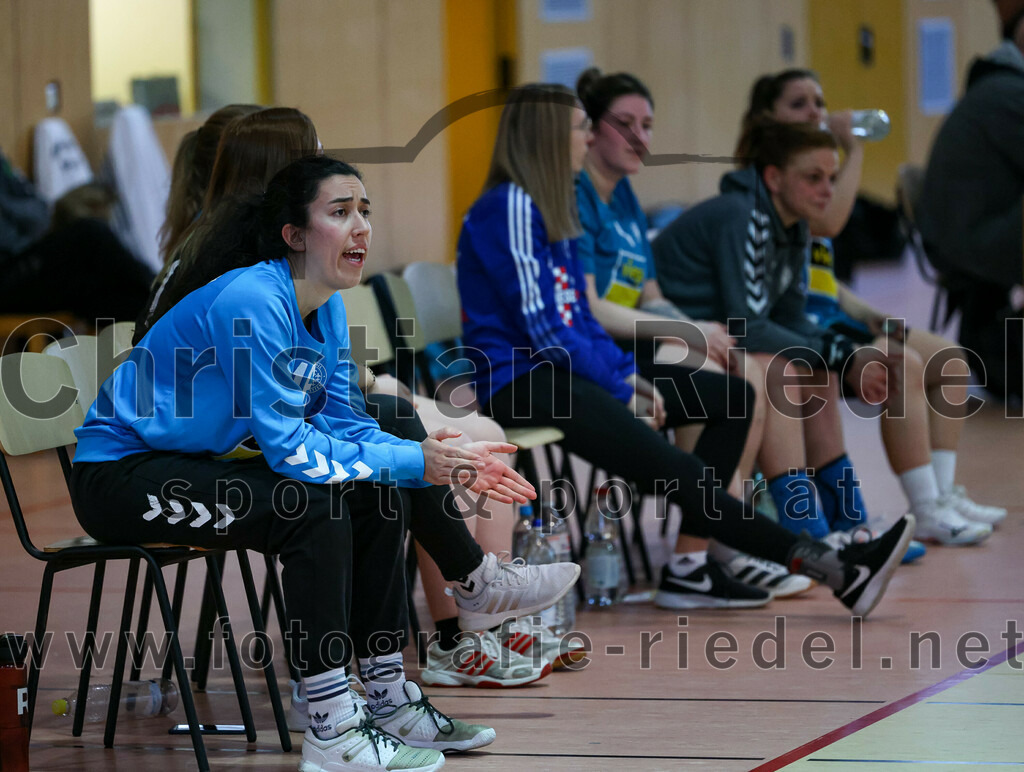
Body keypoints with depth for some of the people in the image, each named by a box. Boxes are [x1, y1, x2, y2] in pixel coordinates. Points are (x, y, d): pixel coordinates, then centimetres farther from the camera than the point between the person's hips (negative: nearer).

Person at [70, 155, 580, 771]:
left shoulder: (327, 308, 2)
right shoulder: (251, 301, -26)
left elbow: (348, 427, 1)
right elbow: (289, 446, -27)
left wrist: (448, 467, -15)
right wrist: (414, 463, -26)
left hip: (200, 465, 9)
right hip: (120, 475, -9)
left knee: (376, 500, -2)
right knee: (313, 506, -26)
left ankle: (390, 699, 5)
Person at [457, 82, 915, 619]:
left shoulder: (548, 207, 20)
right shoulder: (508, 207, -10)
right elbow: (540, 324, -16)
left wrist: (629, 376, 4)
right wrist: (619, 390, -11)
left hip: (561, 369, 11)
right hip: (521, 382, -11)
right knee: (675, 472, -23)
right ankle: (832, 569, -28)